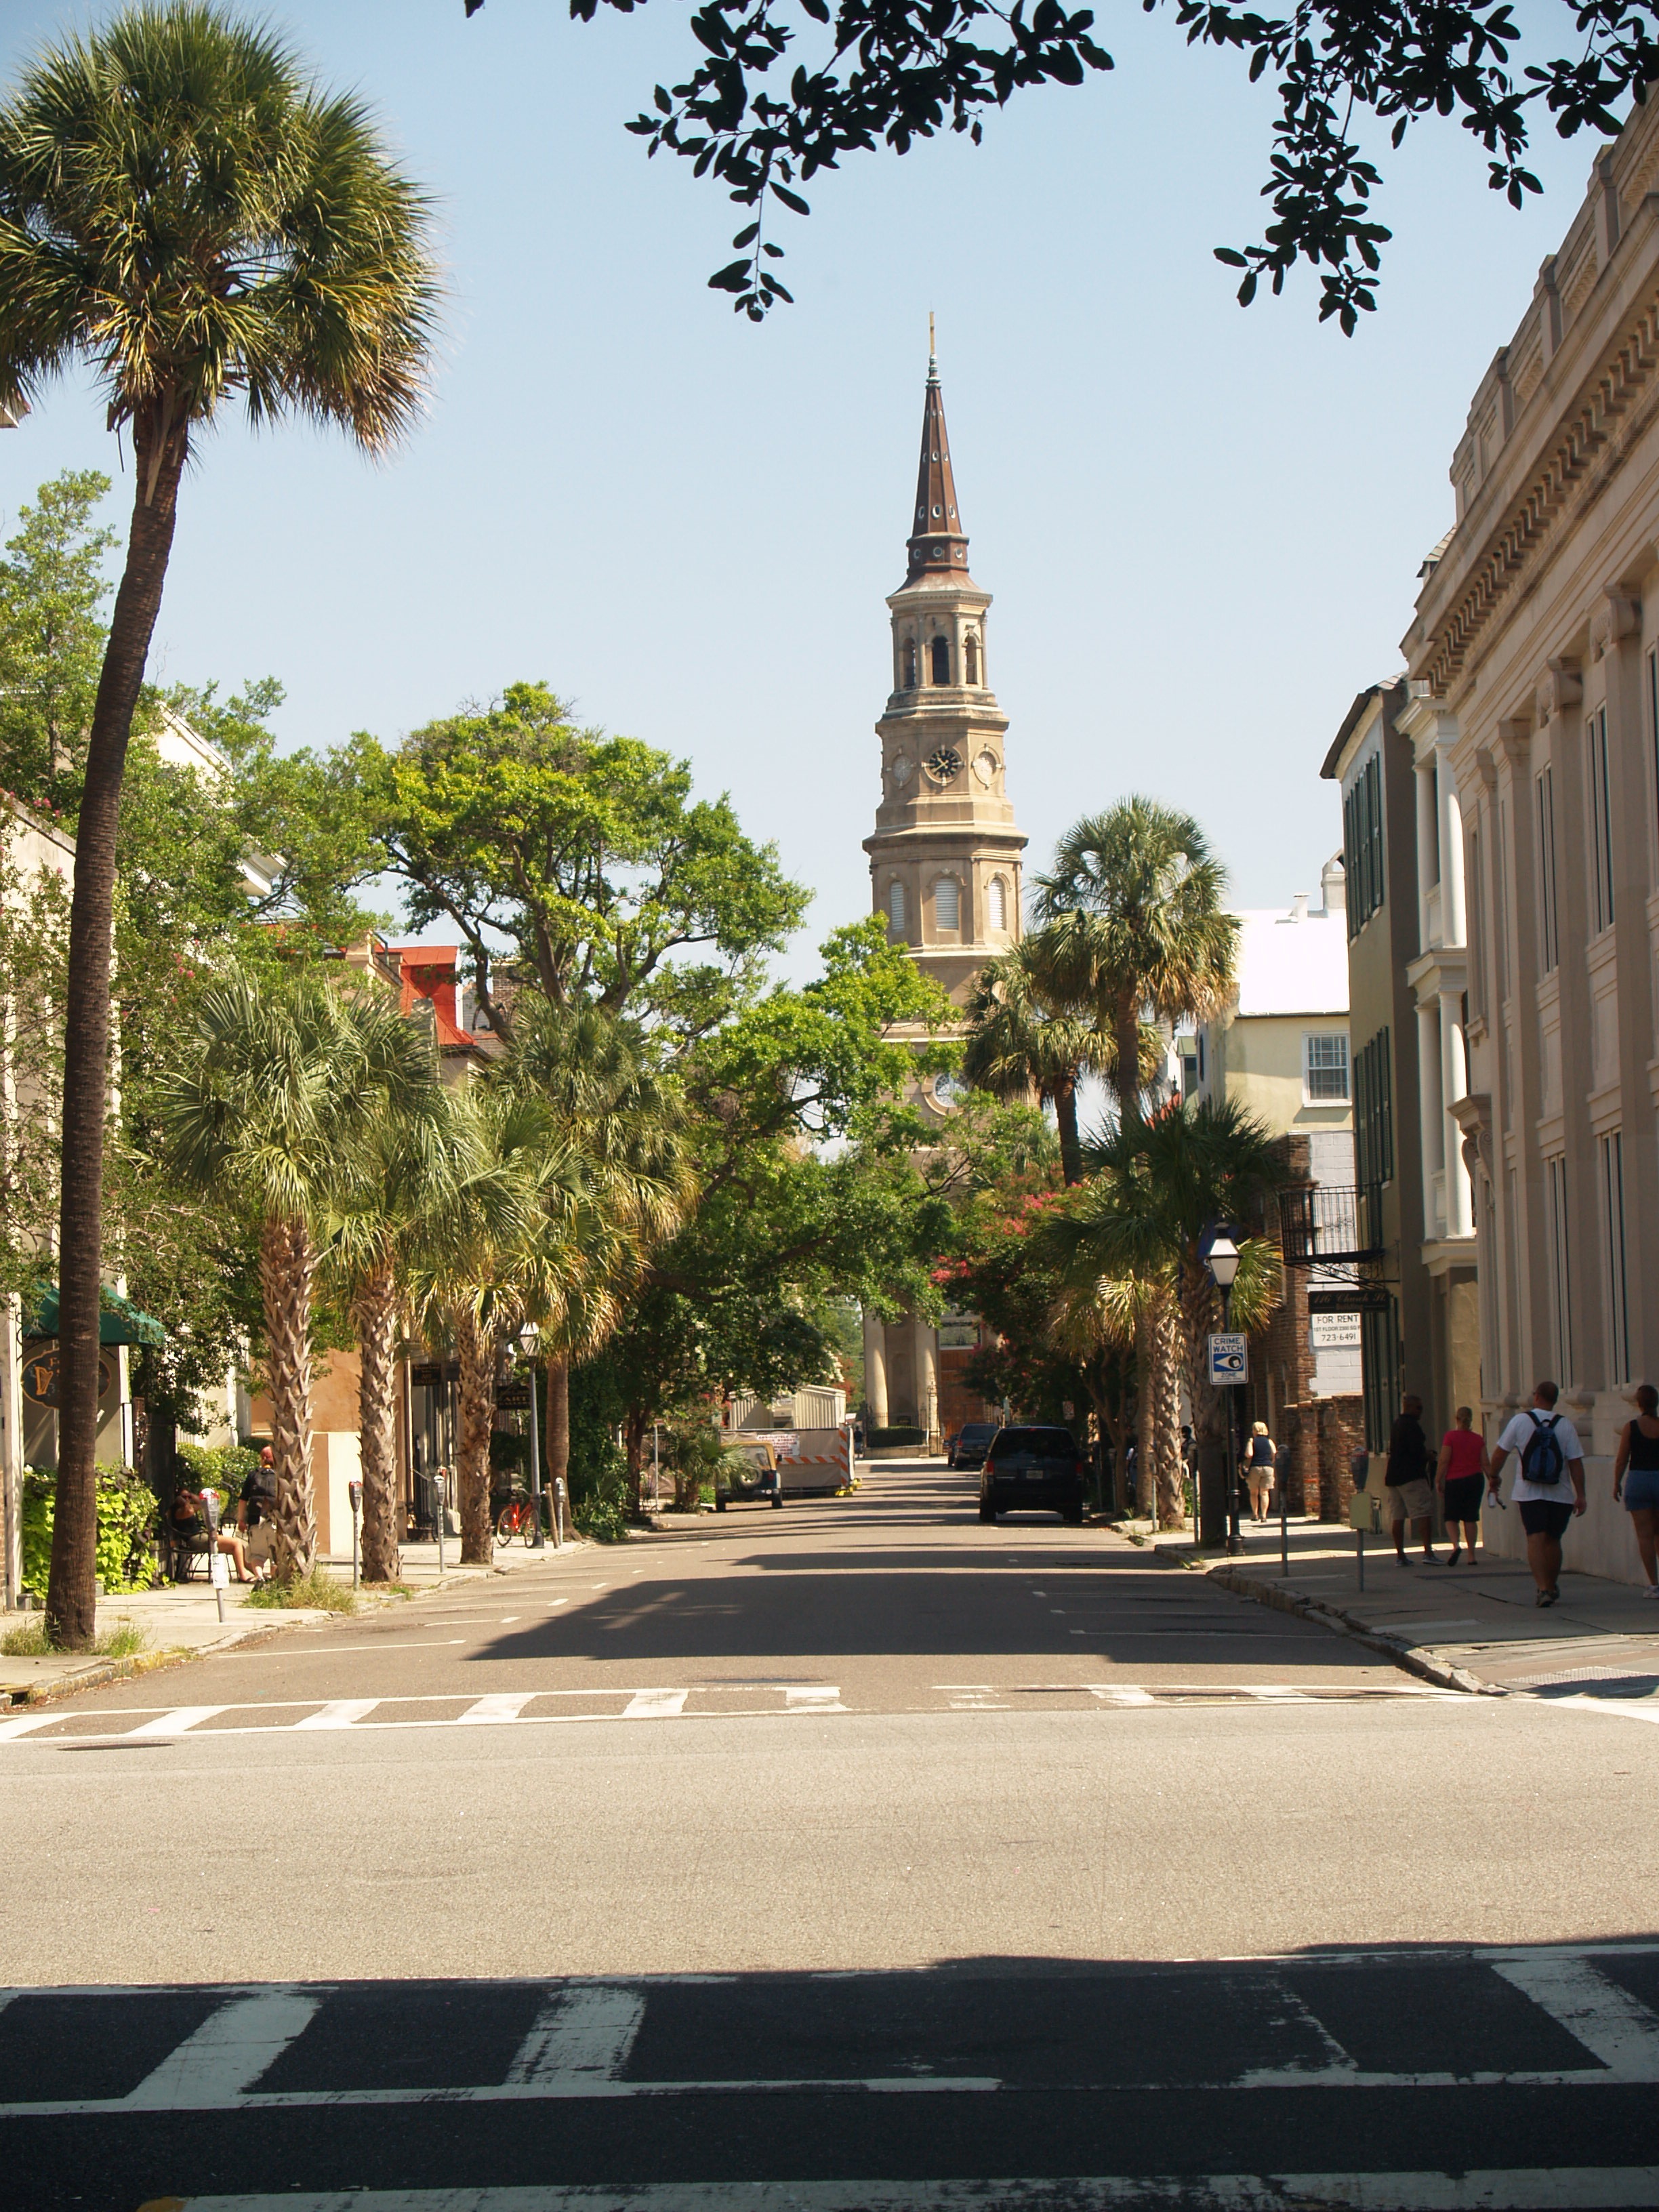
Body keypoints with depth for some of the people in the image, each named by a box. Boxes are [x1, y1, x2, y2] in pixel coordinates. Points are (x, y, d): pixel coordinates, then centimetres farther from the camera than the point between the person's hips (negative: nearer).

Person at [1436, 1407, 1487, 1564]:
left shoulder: (1450, 1436, -8)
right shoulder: (1479, 1439, 2)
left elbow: (1444, 1461, -11)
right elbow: (1485, 1463, 3)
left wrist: (1438, 1480, -4)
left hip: (1454, 1480, -3)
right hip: (1475, 1480, 3)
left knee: (1451, 1517, 8)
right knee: (1471, 1518, 8)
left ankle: (1455, 1545, -18)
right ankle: (1471, 1555, 6)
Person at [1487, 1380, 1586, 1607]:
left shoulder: (1521, 1421, -3)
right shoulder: (1565, 1425, -1)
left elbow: (1500, 1454, 2)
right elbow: (1576, 1462, -5)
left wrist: (1493, 1476, 19)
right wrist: (1580, 1495, -2)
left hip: (1529, 1494, -2)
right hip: (1559, 1495, 2)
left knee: (1535, 1539, -8)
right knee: (1553, 1540, 16)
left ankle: (1543, 1588, -23)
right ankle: (1552, 1587, 28)